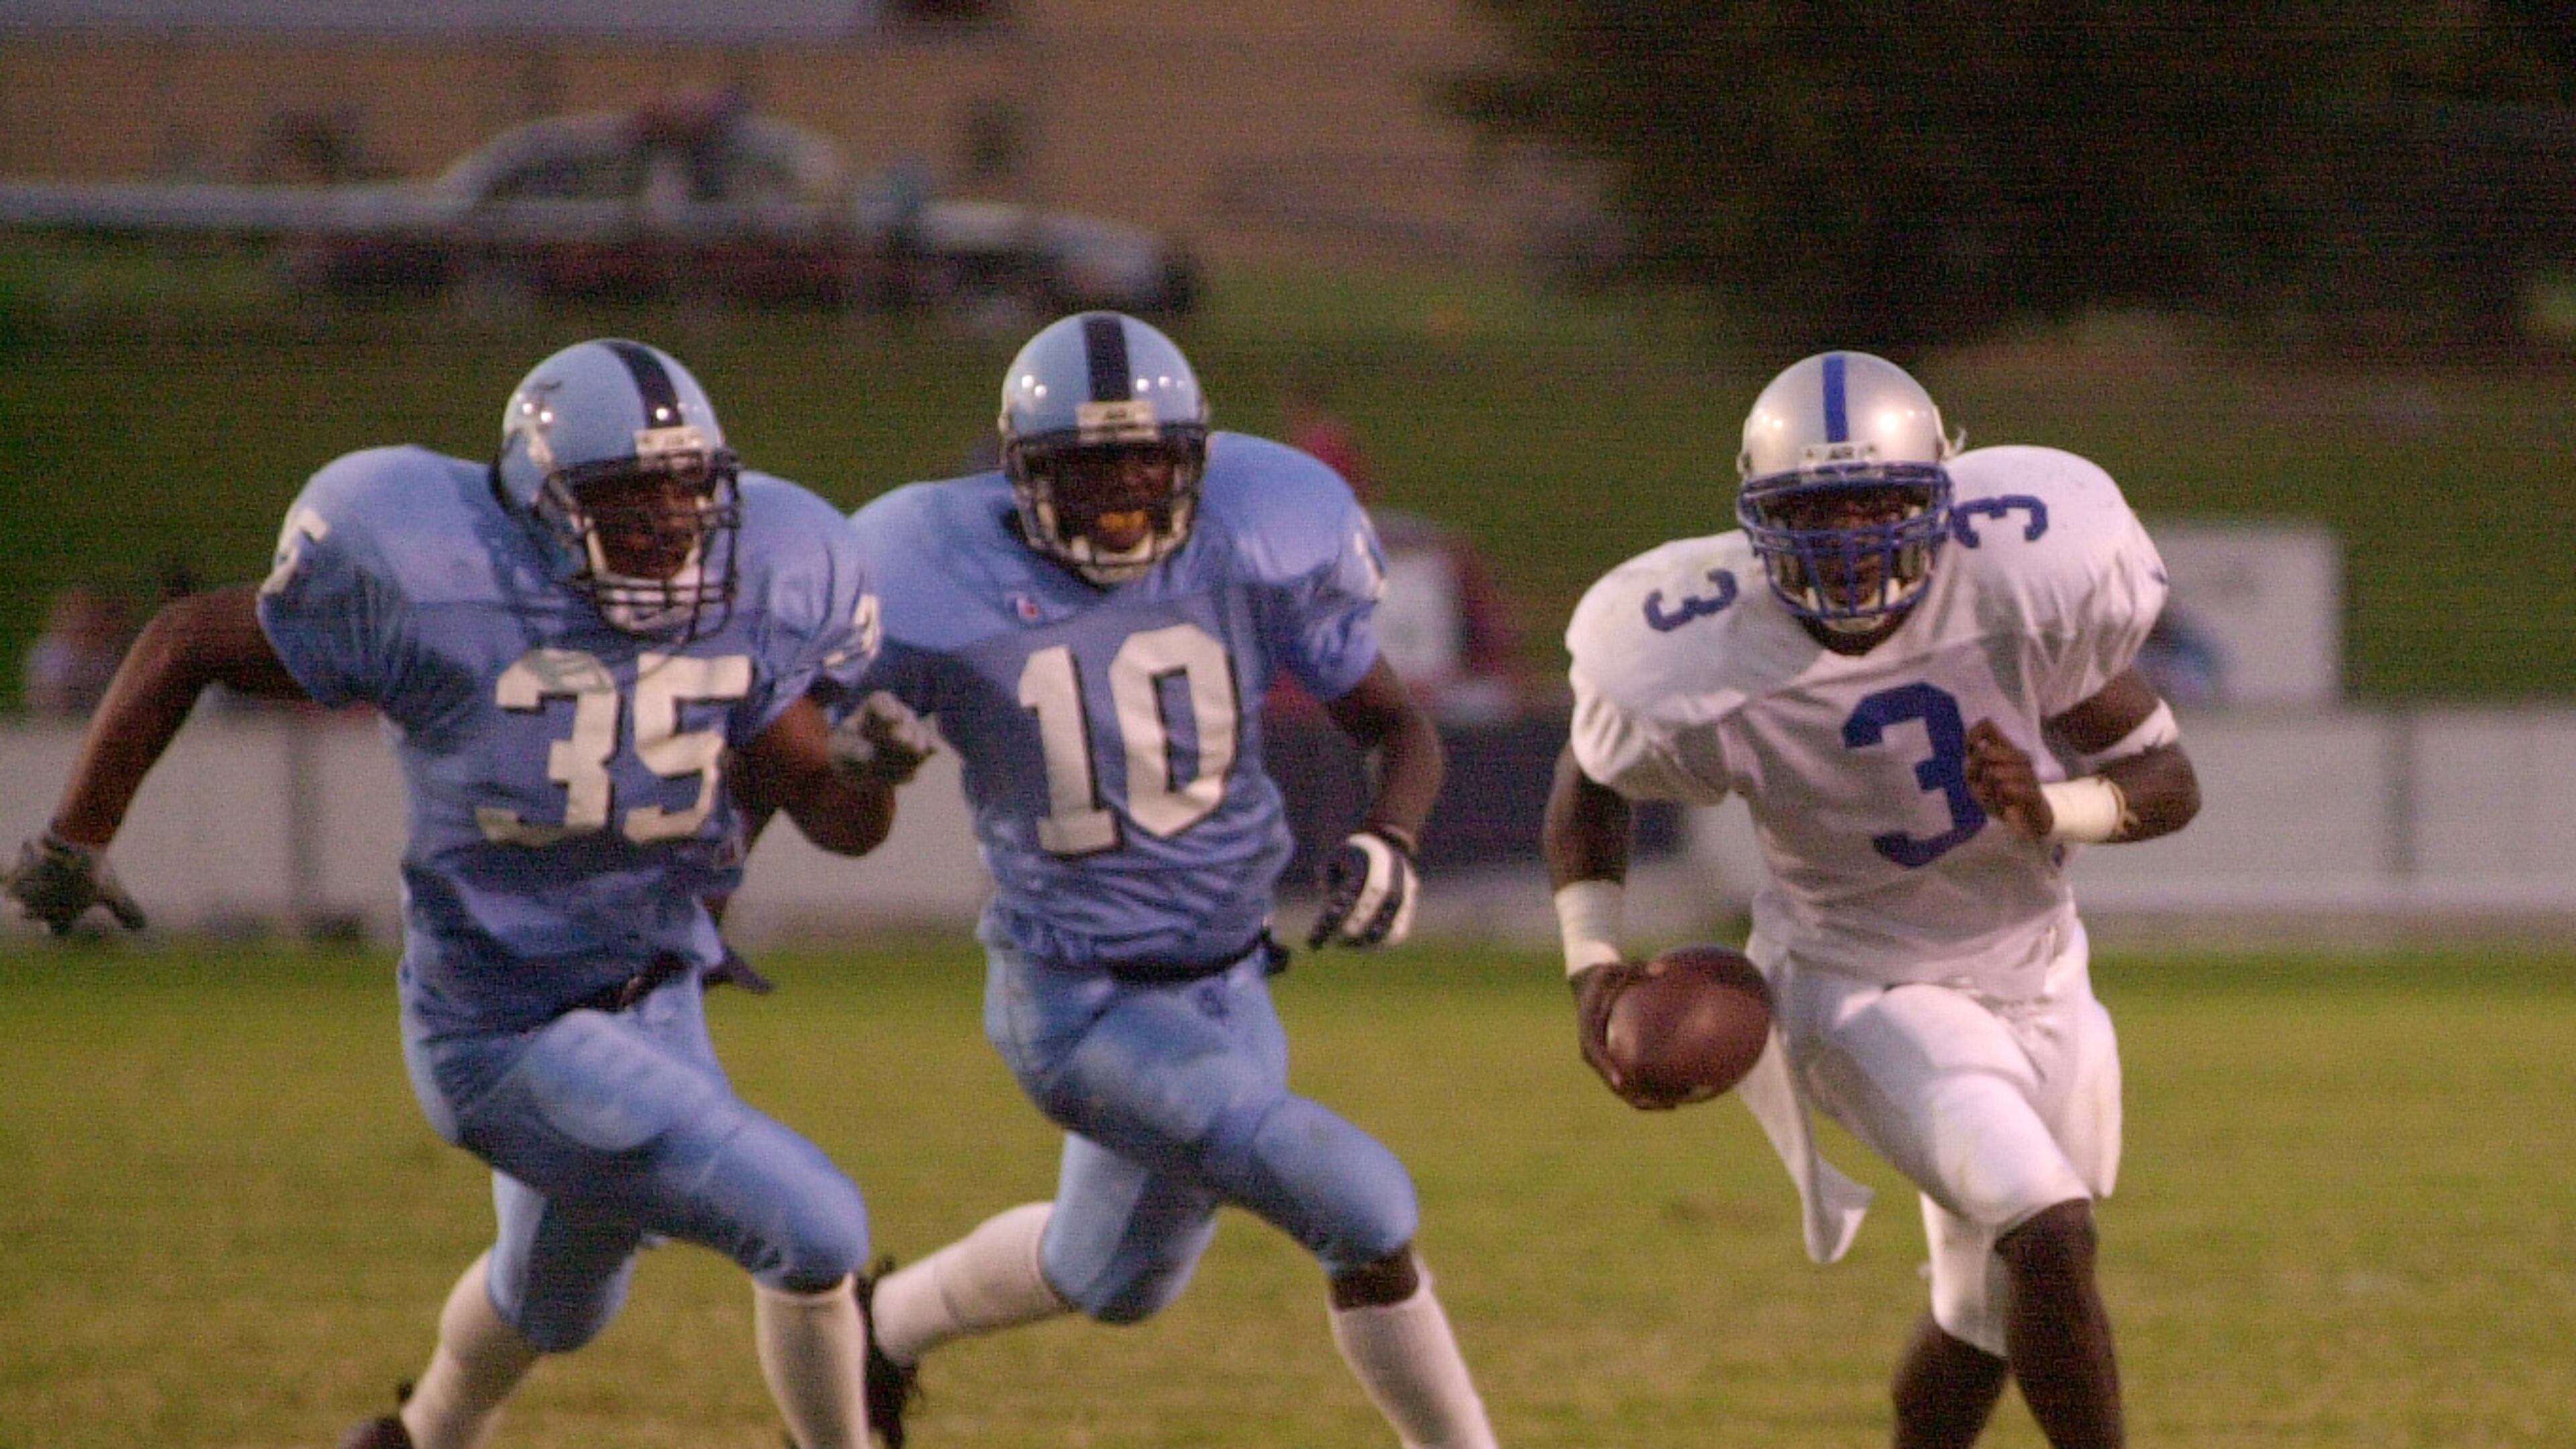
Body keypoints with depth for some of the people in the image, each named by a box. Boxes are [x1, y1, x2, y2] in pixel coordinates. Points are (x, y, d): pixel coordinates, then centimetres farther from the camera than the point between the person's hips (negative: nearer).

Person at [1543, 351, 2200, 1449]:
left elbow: (2168, 783, -11)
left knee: (1989, 1319, 16)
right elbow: (1590, 781, -1)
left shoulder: (2029, 578, -21)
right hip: (1864, 988, -4)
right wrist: (1593, 967, -13)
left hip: (2034, 976, 4)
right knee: (2049, 1236, -25)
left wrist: (2051, 812, -31)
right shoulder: (1709, 666, -24)